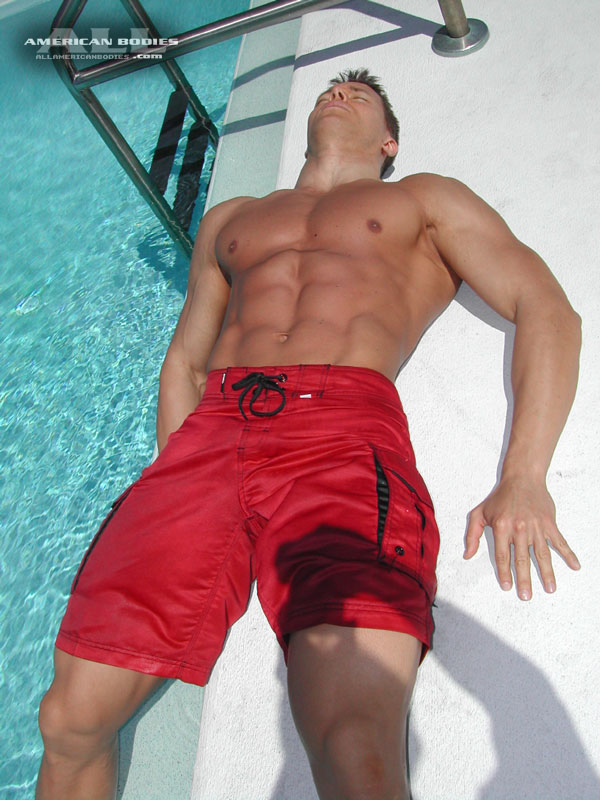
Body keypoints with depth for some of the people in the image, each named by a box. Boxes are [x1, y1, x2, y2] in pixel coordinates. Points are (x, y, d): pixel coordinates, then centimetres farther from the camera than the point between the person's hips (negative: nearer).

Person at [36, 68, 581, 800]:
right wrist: (170, 494, 15)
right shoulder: (228, 219, 33)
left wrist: (523, 479, -4)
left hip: (343, 435, -3)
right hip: (210, 433, 4)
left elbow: (548, 311, 12)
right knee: (70, 720, -4)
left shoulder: (424, 199, 24)